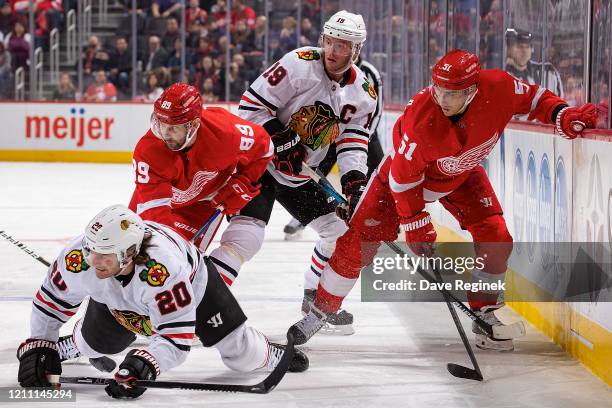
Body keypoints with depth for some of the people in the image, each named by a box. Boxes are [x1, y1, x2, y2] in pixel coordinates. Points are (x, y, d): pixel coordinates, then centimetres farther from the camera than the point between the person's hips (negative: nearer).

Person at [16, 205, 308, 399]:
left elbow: (176, 339, -47)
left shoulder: (163, 269, -49)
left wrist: (141, 366, -62)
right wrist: (37, 348, -25)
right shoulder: (78, 258, -37)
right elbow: (49, 303, -18)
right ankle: (74, 344, 48)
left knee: (241, 356, -5)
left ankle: (269, 353, 31)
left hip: (194, 283, -3)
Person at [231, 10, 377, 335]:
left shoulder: (363, 94, -1)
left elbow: (353, 143, 1)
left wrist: (354, 181, -15)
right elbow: (252, 103, -19)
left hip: (300, 175, 7)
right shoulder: (299, 65, -20)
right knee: (247, 233, -24)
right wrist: (281, 139, -24)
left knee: (341, 227, 8)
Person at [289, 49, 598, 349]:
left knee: (496, 240, -9)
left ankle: (483, 316, 11)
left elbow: (533, 97, -8)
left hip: (462, 175, 4)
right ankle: (320, 311, 10)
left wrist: (563, 116, -23)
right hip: (405, 168, -4)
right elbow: (404, 176, -25)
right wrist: (414, 221, -20)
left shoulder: (498, 87, -31)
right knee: (358, 241, -8)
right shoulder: (420, 117, -39)